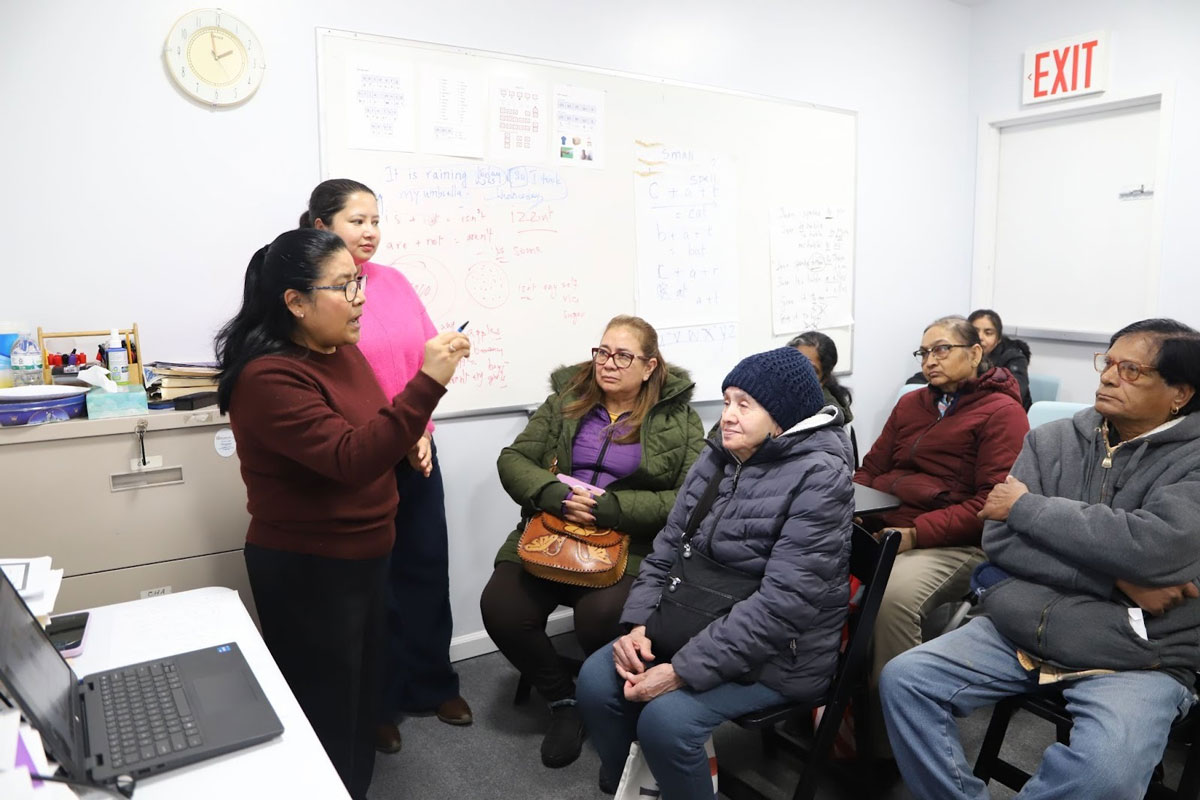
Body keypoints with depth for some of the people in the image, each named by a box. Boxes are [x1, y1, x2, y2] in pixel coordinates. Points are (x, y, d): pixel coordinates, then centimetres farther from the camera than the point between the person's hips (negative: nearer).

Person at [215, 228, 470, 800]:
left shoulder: (341, 348, 5)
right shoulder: (269, 377, -22)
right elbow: (350, 459, -33)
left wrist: (409, 438, 6)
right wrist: (427, 383, -37)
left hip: (363, 555, 9)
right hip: (307, 571, -9)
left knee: (360, 693, 23)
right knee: (324, 712, 5)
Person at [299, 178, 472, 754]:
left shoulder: (393, 281, 7)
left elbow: (426, 359, 8)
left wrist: (422, 431, -2)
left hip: (416, 452, 5)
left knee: (426, 568, 13)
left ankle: (433, 684, 33)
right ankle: (378, 702, 28)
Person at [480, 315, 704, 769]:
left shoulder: (678, 418, 2)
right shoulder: (566, 400, 10)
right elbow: (513, 460, 6)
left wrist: (610, 508, -19)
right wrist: (555, 495, -15)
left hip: (632, 543, -3)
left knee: (599, 617, -31)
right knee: (501, 609, -20)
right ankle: (563, 698, 8)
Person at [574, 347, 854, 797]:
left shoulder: (818, 477, -19)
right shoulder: (717, 459, 4)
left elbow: (784, 603, -26)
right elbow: (667, 550, 7)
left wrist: (682, 671, -26)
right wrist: (637, 624, -11)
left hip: (779, 652, -7)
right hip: (699, 626, 7)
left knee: (665, 718, -25)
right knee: (596, 680, -7)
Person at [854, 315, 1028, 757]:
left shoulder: (1002, 412, 2)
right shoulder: (910, 405, 21)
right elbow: (870, 471, 23)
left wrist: (915, 534, -19)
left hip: (952, 544, -6)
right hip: (875, 528, 6)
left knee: (894, 594, -36)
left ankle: (888, 734, -19)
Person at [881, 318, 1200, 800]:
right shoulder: (1051, 441, 7)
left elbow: (1155, 546, -23)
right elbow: (1000, 540, -3)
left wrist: (1026, 506, -12)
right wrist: (1117, 579, -14)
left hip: (1137, 661, -3)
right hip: (1018, 630, 4)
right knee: (903, 679, -13)